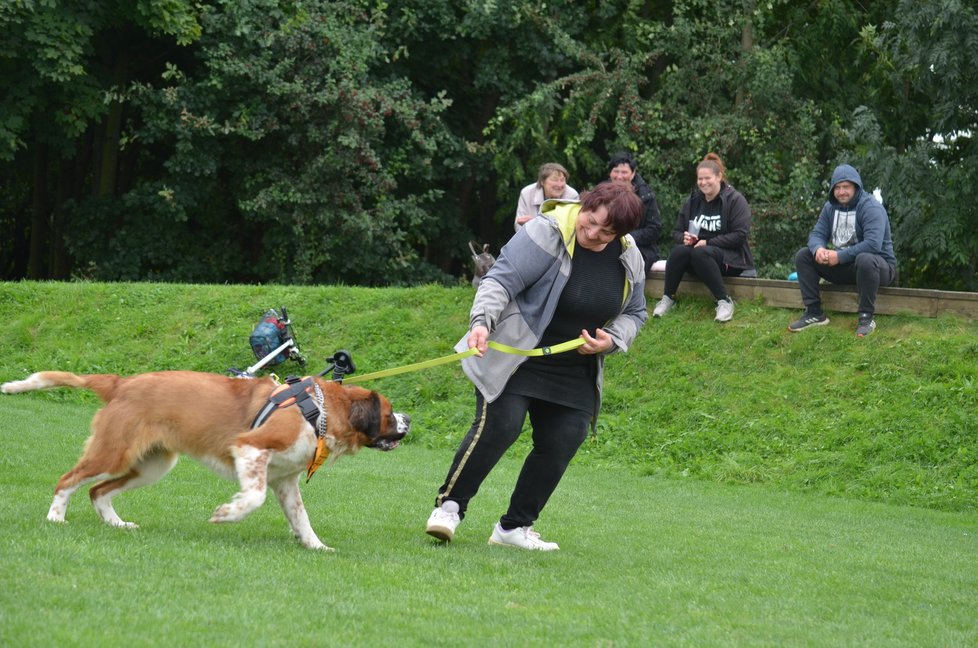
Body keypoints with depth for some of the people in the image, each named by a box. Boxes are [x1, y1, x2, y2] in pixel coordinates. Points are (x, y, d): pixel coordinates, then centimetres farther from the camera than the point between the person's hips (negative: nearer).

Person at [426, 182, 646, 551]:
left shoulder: (629, 259, 0)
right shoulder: (546, 233, -18)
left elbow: (634, 313, 14)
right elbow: (501, 280, -21)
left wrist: (611, 340, -7)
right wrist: (482, 321, -38)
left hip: (575, 372, 6)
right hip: (513, 357, -6)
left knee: (561, 445, 0)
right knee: (498, 427, -19)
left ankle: (515, 527, 11)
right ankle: (450, 505, -5)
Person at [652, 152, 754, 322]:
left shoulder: (735, 200, -5)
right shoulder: (693, 201, 12)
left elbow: (740, 235, -14)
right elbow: (676, 232, 15)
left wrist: (708, 243, -18)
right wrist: (684, 238, -10)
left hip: (730, 258, -5)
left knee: (700, 253, -37)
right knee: (679, 250, -29)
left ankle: (724, 302, -32)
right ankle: (667, 298, -19)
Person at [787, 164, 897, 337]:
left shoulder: (871, 208, -20)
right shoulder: (831, 207, 4)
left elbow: (873, 244, -32)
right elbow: (817, 233, 1)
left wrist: (840, 256, -33)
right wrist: (818, 249, -25)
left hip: (878, 265, -7)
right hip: (843, 265, 7)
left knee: (865, 260, -42)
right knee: (803, 256, -4)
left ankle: (866, 317, -28)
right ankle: (814, 312, -5)